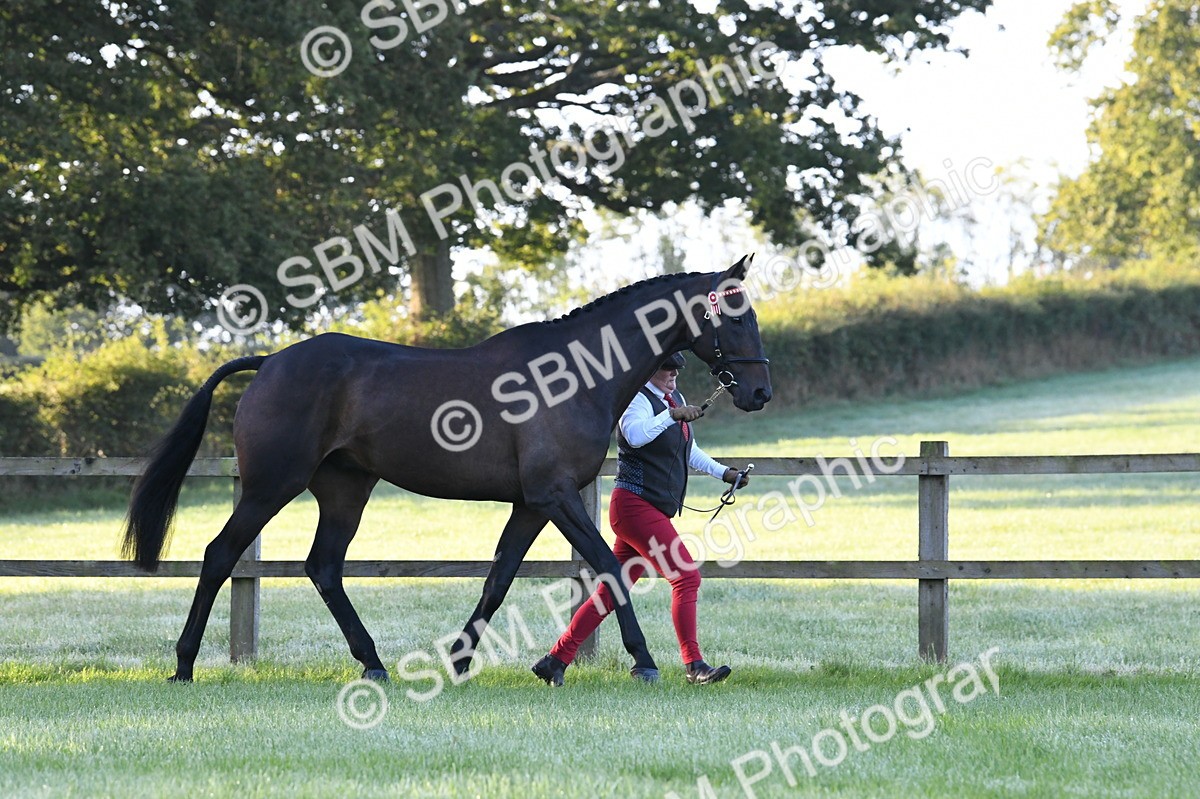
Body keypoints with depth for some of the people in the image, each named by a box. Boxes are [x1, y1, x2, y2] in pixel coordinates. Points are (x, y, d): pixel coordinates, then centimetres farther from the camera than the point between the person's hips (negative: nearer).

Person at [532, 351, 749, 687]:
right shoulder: (638, 400, -10)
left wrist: (724, 473, 25)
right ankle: (694, 665, -13)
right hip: (635, 505, -10)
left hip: (654, 512, 10)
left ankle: (556, 659, 11)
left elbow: (688, 451, 31)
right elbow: (635, 435, -33)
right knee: (686, 576, -14)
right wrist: (672, 415, -37)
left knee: (612, 591, 9)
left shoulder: (675, 399, 18)